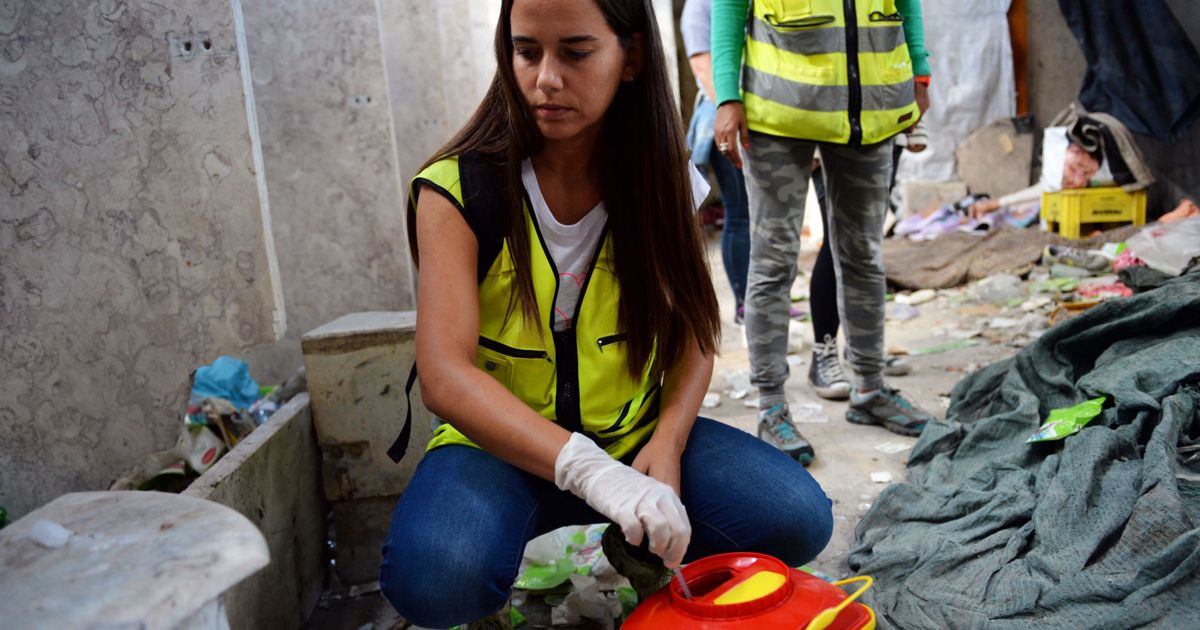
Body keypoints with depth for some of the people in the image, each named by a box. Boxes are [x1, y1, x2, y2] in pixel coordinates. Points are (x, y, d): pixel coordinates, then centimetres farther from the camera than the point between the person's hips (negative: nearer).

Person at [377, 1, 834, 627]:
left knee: (798, 519, -19)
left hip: (635, 433, 3)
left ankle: (643, 552, 11)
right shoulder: (458, 190, -14)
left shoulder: (657, 183, -2)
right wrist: (589, 471, -38)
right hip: (502, 446, -3)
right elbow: (444, 376, -24)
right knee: (432, 578, -35)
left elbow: (694, 332, 2)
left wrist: (667, 443, -19)